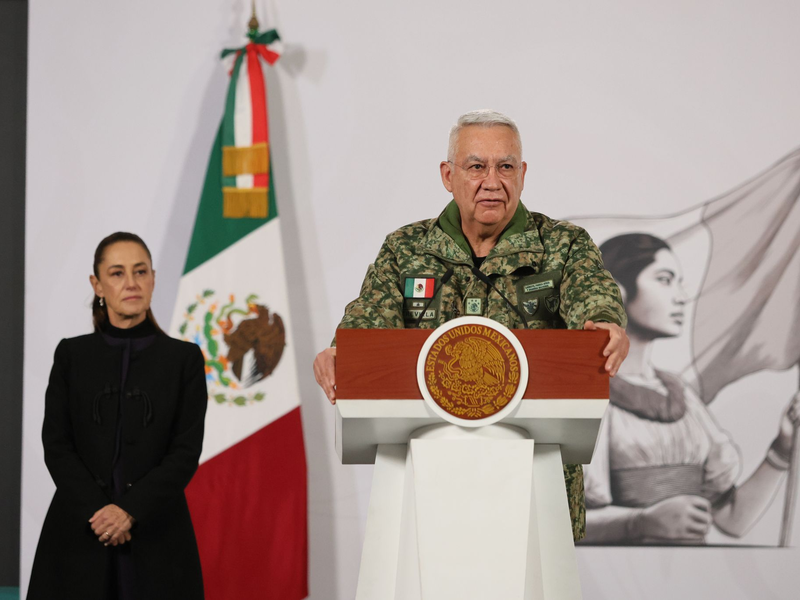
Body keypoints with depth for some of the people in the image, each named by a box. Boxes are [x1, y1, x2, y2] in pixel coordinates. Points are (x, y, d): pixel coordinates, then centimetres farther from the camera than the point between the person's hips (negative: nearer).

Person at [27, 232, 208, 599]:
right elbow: (56, 445, 0)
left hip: (155, 532, -1)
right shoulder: (72, 355, 6)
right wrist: (96, 511, -13)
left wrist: (130, 510, -14)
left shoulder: (184, 358, 3)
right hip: (78, 533, 1)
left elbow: (187, 452, -3)